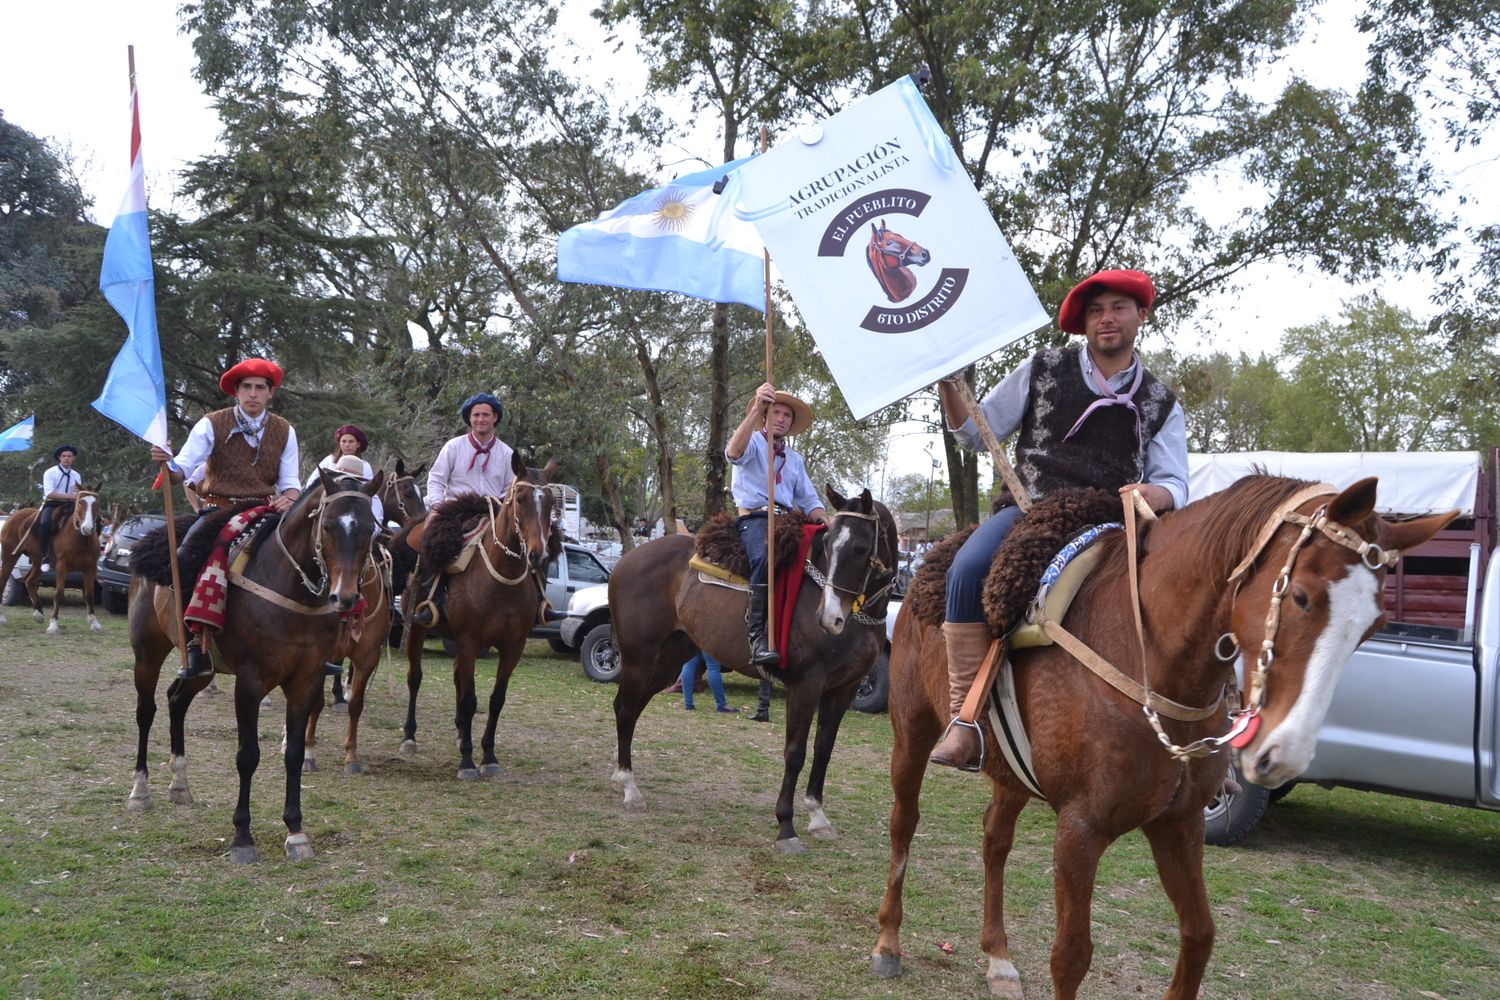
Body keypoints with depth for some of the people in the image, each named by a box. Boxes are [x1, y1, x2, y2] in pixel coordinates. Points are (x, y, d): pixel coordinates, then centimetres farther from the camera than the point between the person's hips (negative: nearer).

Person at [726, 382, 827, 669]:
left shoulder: (795, 459, 28)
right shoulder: (753, 442, 9)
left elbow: (809, 500, 25)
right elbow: (734, 452, -17)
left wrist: (825, 522, 3)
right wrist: (756, 409, -26)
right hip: (754, 518, -6)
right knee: (765, 558, -37)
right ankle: (758, 637, -41)